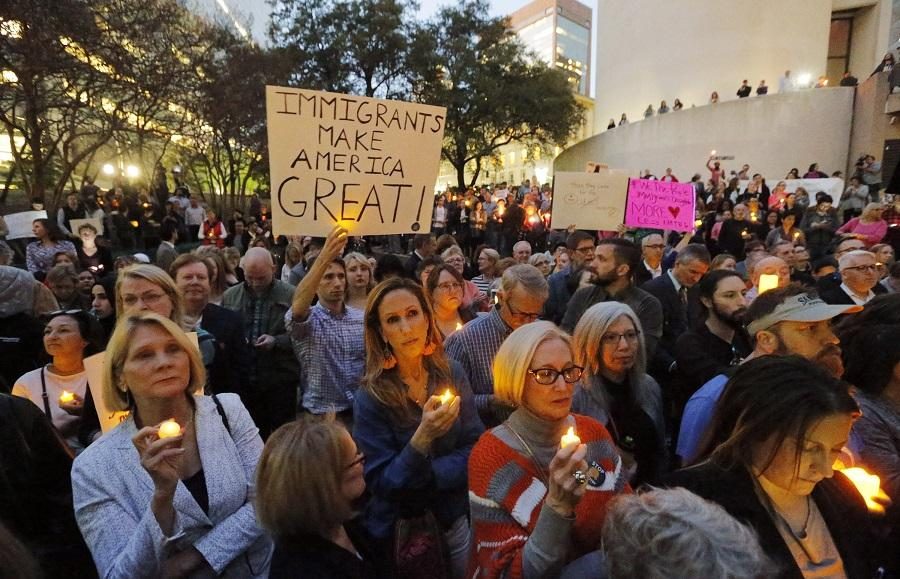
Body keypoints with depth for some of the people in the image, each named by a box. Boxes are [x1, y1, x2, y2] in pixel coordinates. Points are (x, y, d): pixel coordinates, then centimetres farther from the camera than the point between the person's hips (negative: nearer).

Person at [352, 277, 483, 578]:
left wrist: (423, 477, -21)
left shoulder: (451, 374, -11)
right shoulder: (371, 398, -19)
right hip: (401, 532, -3)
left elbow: (475, 449, -7)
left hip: (455, 520, 3)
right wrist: (422, 438, -35)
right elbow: (383, 485, -19)